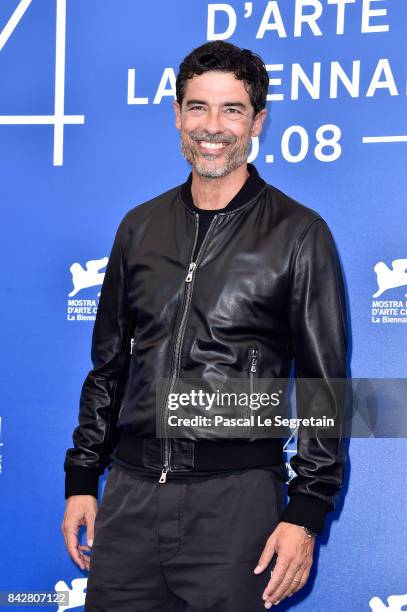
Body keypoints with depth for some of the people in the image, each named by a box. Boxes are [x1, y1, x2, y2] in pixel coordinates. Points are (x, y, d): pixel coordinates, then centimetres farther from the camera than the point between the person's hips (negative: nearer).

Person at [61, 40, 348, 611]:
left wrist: (306, 514, -9)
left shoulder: (298, 233, -1)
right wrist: (82, 479, 13)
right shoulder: (141, 226, 12)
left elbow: (326, 387, -3)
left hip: (235, 495, -4)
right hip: (131, 489, 4)